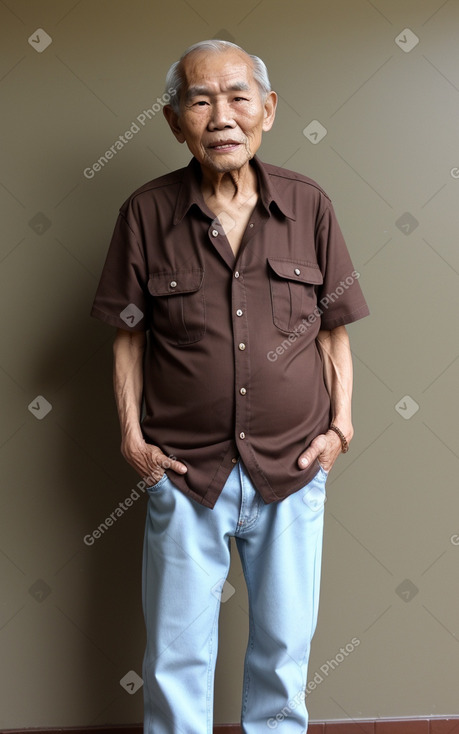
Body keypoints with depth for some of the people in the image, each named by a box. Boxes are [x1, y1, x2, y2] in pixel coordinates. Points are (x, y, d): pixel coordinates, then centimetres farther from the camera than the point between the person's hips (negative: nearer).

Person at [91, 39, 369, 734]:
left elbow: (334, 332, 5)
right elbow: (129, 337, 2)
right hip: (185, 471, -1)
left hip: (294, 469, 1)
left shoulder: (309, 206, -1)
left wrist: (340, 425, -3)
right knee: (177, 657, 13)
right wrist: (132, 435, -4)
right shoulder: (147, 213, -4)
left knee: (284, 648, 18)